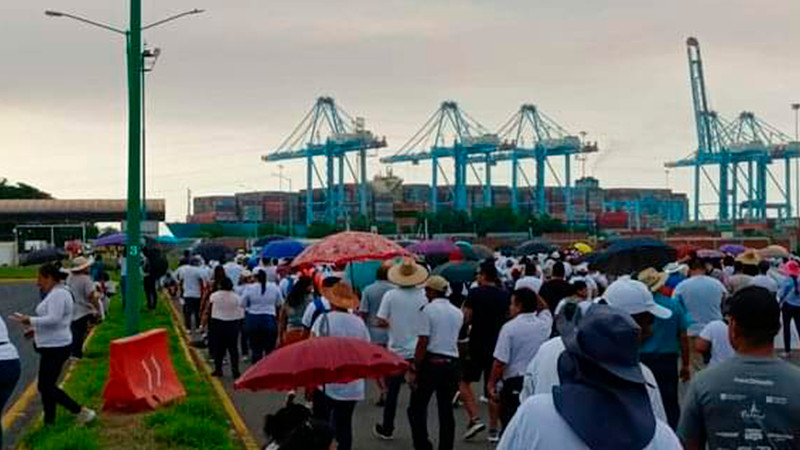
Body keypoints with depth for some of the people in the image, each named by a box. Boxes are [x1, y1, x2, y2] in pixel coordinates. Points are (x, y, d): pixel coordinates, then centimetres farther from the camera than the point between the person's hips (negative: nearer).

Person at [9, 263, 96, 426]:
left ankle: (82, 412, -6)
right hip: (53, 346, 11)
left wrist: (30, 320, -21)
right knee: (47, 386, 14)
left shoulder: (58, 294, -17)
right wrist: (36, 329, 14)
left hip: (56, 347, -11)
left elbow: (53, 319, -26)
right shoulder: (56, 293, 16)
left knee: (45, 387, -8)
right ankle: (49, 422, 21)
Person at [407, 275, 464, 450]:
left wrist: (414, 370, -10)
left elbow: (423, 343, -12)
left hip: (431, 362, -5)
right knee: (446, 410, 10)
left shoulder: (428, 309, -8)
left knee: (417, 408, 3)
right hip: (452, 363, 5)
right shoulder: (458, 313, 9)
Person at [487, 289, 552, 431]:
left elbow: (500, 361, -13)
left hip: (514, 383, -5)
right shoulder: (544, 324, 0)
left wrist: (492, 383, -4)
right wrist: (533, 294, 18)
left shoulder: (509, 327, -12)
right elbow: (545, 308, 27)